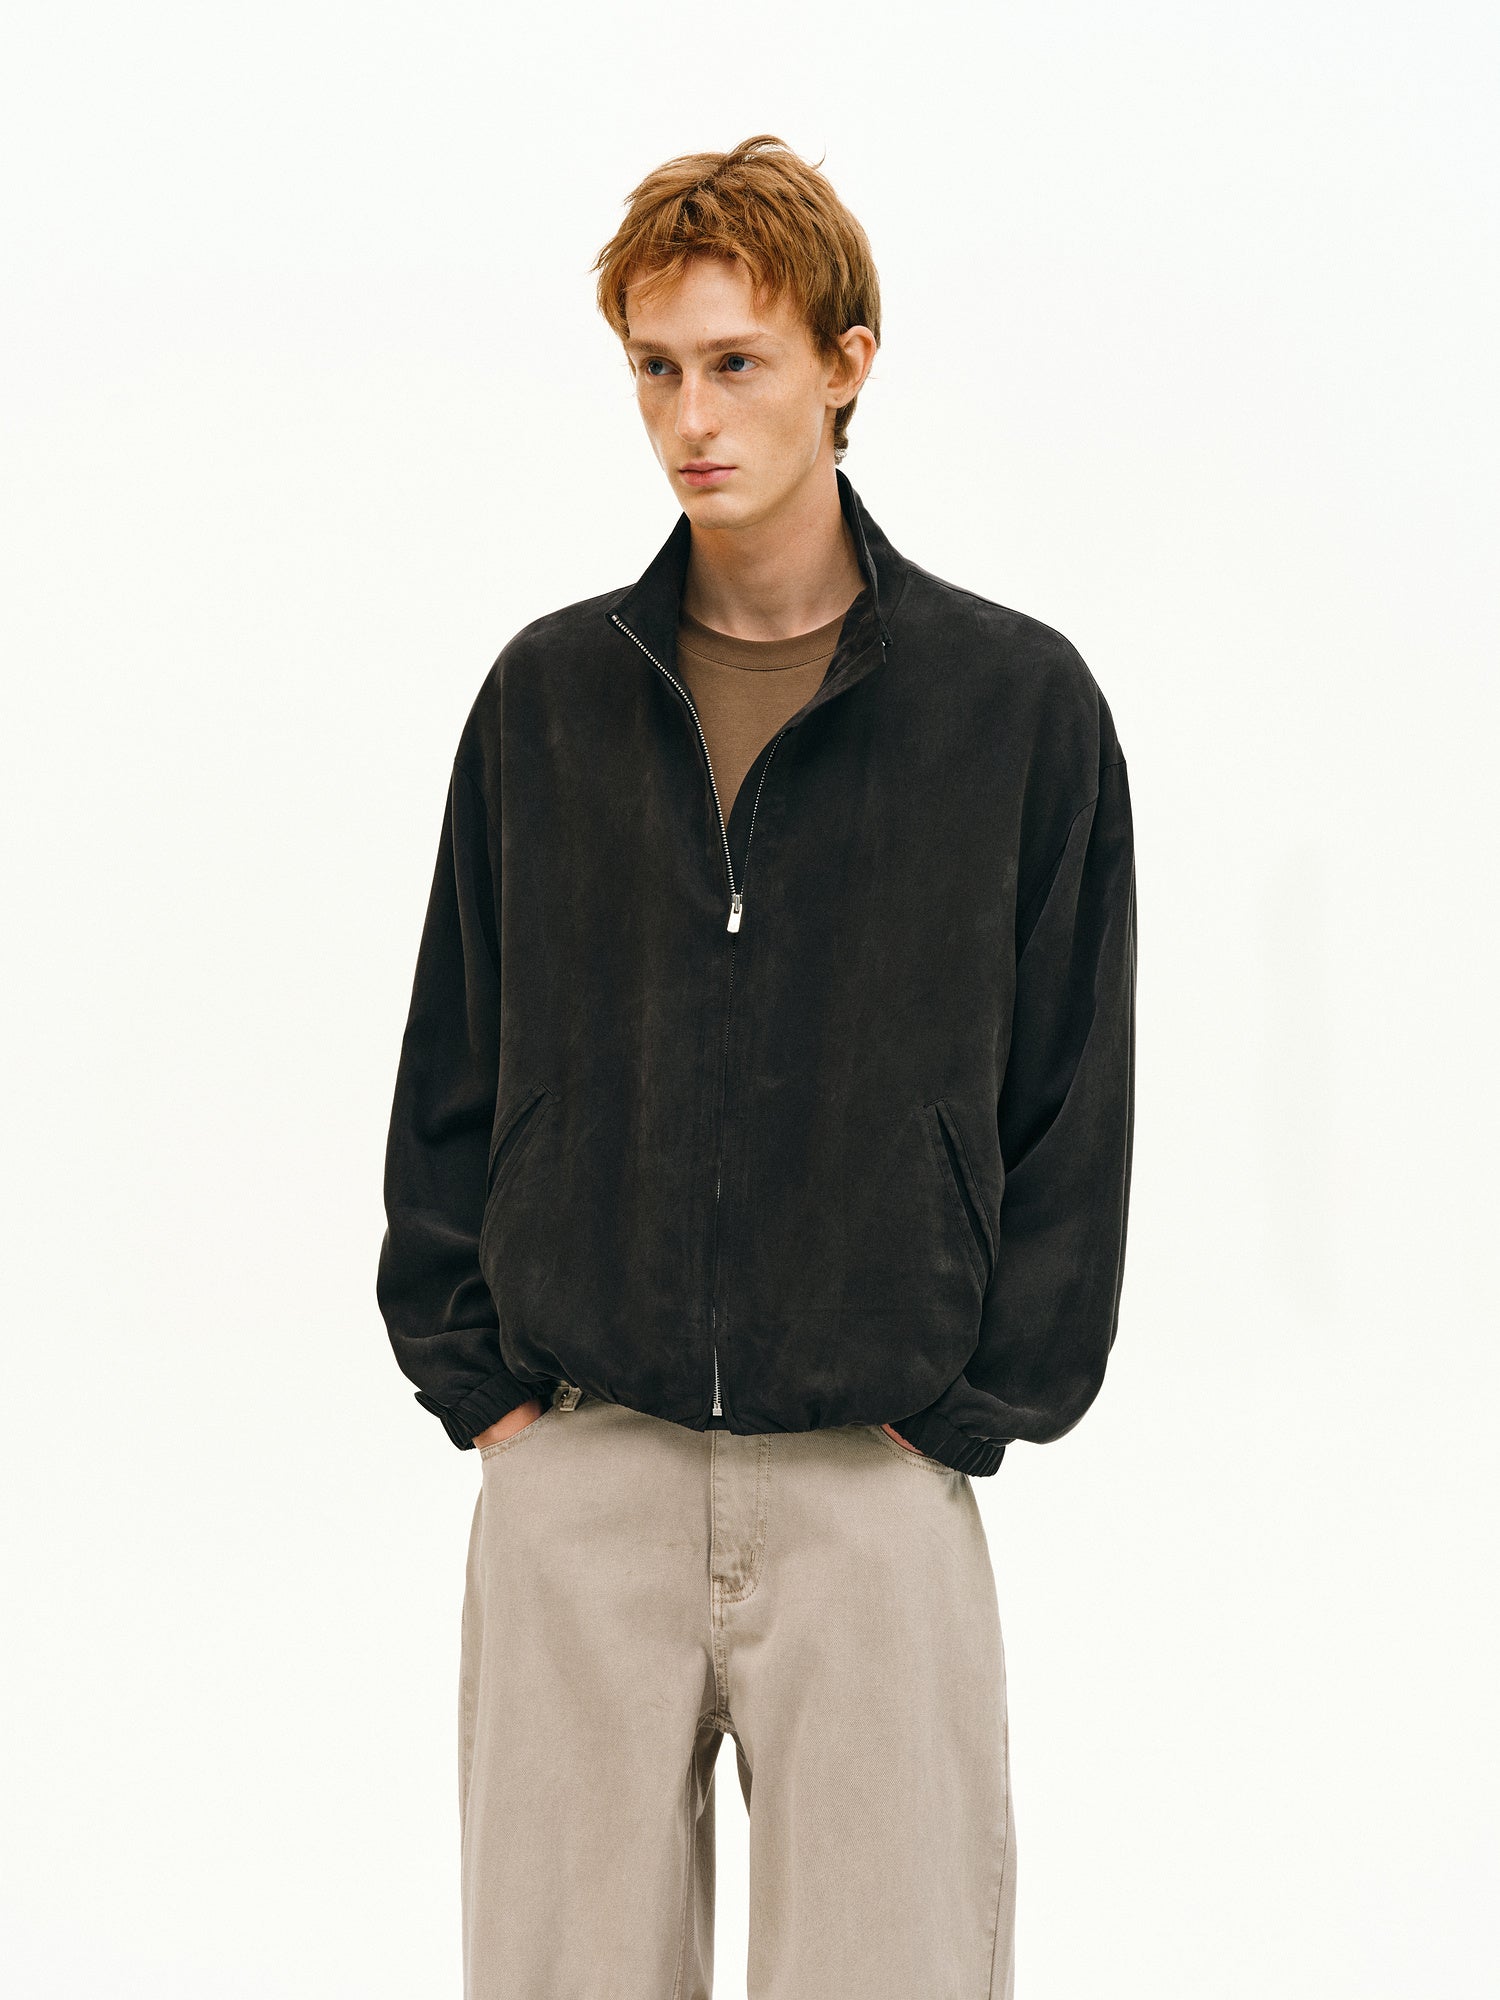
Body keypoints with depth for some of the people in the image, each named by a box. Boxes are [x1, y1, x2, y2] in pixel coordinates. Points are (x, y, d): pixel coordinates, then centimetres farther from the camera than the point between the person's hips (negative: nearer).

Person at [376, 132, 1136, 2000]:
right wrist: (476, 1381, 4)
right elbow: (454, 1071, 12)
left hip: (879, 1488, -2)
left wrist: (973, 1412, -3)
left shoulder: (1021, 702, 1)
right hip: (573, 1483, 2)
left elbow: (1074, 1108, 3)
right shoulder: (545, 695, 7)